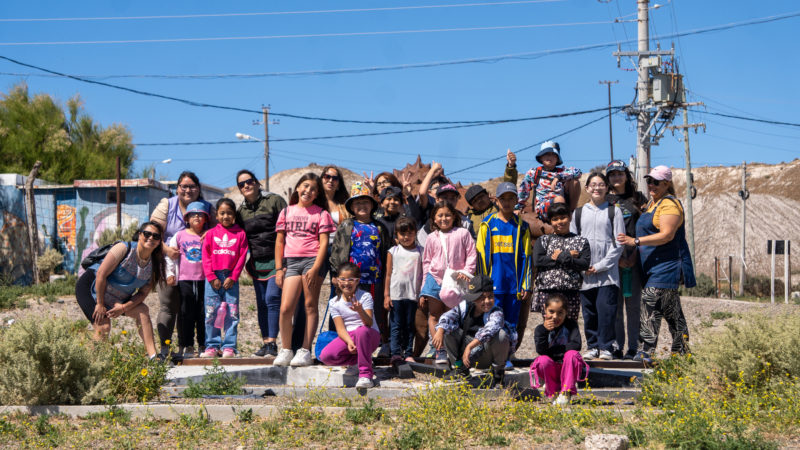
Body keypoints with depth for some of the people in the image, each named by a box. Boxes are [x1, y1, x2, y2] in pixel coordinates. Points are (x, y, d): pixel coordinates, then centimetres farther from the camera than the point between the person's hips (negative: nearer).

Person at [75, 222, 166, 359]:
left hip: (115, 299, 6)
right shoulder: (124, 249, -21)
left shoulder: (154, 265, -4)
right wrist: (100, 304, -20)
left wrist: (124, 308, -20)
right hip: (91, 287, -6)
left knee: (142, 310, -12)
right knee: (103, 327, -22)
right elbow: (101, 273, -22)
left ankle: (152, 355, -17)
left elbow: (143, 293, -4)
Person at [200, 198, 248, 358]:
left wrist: (233, 277, -7)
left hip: (231, 278, -1)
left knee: (232, 312, -3)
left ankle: (229, 347, 1)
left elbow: (242, 257, 1)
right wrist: (212, 277, -6)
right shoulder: (211, 234, 8)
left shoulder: (240, 234, 5)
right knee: (211, 312, 0)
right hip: (213, 277, 1)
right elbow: (206, 257, 4)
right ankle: (212, 346, 7)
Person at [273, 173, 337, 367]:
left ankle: (305, 351, 3)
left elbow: (323, 243, -1)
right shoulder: (287, 212, 14)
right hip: (291, 262, 2)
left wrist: (315, 268, -12)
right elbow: (279, 241, 14)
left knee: (311, 306, -1)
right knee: (286, 308, -7)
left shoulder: (321, 213, 6)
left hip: (313, 261, -2)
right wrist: (279, 268, 6)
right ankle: (286, 350, 4)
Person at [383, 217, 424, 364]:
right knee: (396, 325, -1)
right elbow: (388, 274, 6)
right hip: (396, 294, 0)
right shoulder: (393, 252, 5)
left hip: (412, 295, 0)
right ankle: (395, 353, -4)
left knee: (410, 325, 5)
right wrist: (386, 295, 2)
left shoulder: (420, 252, 4)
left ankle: (409, 354, 8)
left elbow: (423, 274, 5)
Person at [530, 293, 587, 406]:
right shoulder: (540, 329, -3)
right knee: (543, 360, -32)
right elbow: (541, 351, -17)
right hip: (551, 369, 0)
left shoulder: (571, 325, -3)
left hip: (566, 367, 0)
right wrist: (544, 330, -30)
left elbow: (576, 345, -16)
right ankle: (554, 393, -12)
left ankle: (566, 393, -24)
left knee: (572, 354, -31)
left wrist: (553, 350, -17)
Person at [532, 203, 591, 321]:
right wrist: (568, 256, -6)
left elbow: (585, 264, -2)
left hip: (571, 293, 0)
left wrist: (560, 257, -8)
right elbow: (537, 261, -5)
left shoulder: (581, 241, 12)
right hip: (546, 292, 0)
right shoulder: (543, 240, 13)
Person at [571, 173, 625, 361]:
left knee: (606, 308, -10)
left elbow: (619, 244, 0)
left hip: (607, 272, -3)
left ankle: (605, 347, -3)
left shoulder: (613, 211, 5)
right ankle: (592, 346, 12)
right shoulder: (578, 213, 13)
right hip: (585, 273, 3)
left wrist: (601, 266, -8)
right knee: (589, 311, 3)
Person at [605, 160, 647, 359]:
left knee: (633, 304, -2)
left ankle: (633, 348, 0)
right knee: (615, 303, -3)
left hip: (634, 258, 0)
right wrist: (616, 257, -7)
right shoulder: (605, 201, 10)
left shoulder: (638, 199, 12)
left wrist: (636, 253, -4)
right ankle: (616, 347, 0)